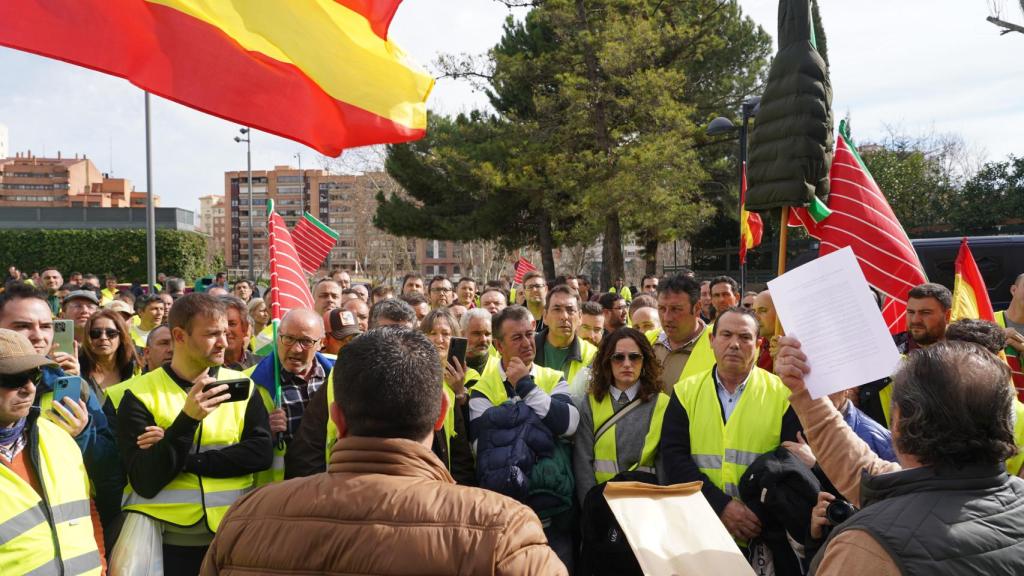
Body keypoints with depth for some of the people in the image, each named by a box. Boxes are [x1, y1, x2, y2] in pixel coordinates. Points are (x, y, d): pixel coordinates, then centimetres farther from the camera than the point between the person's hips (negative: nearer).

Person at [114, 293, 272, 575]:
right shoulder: (139, 394, -7)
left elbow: (261, 453, -9)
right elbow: (145, 482, -14)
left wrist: (188, 460, -17)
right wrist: (187, 419, -25)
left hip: (232, 533, 2)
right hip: (166, 541, -2)